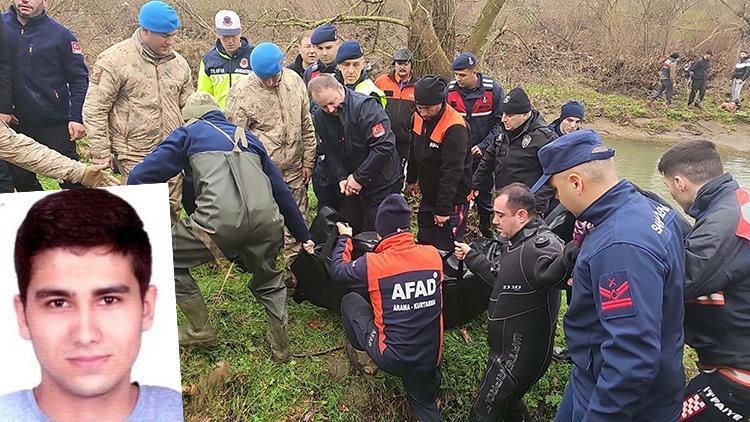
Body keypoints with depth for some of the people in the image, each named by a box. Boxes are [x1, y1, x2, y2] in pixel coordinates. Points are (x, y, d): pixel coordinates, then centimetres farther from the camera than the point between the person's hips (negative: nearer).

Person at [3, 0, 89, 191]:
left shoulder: (60, 34, -5)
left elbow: (78, 79, -6)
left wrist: (77, 118, -14)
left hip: (55, 124, -4)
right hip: (15, 123, 4)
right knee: (20, 178, 13)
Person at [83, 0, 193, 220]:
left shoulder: (178, 62, 10)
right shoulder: (115, 59, -7)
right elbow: (94, 110, -6)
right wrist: (101, 154, -8)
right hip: (134, 158, -5)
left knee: (171, 209, 10)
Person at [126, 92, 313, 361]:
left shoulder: (189, 132, 23)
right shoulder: (247, 137, 33)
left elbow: (142, 176, 14)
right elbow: (281, 189, 34)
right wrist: (303, 236, 40)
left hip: (220, 220, -4)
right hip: (267, 220, 5)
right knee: (268, 279, 33)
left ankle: (199, 330, 28)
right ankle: (280, 344, 33)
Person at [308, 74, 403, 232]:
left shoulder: (365, 106, -21)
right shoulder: (319, 118, 0)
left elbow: (384, 145, -26)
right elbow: (329, 154, 3)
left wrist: (359, 177, -20)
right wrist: (341, 178, -14)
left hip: (381, 184, -6)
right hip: (350, 186, 6)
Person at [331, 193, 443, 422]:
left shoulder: (372, 263, -16)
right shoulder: (433, 254, -6)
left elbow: (338, 270, 5)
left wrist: (345, 238, 20)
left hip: (391, 359, -3)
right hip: (431, 360, 3)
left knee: (350, 301, 15)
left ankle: (363, 357, 31)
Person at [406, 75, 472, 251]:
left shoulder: (455, 128, -27)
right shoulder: (419, 117, -2)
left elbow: (452, 172, -28)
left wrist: (443, 209, -26)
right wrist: (411, 179, 24)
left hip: (451, 200, -8)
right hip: (428, 195, 8)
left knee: (444, 250, 0)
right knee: (424, 243, 19)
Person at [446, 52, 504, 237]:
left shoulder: (493, 89, -12)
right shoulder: (450, 90, -7)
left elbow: (501, 121, -7)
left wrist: (484, 145, -16)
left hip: (484, 153, -1)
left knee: (485, 193, 14)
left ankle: (487, 230, 33)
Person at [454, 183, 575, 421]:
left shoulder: (541, 243, -27)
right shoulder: (518, 242, 6)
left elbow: (551, 271, -50)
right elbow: (500, 278, 21)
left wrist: (575, 250, -70)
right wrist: (470, 256, 28)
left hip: (521, 355, -10)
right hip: (508, 347, 10)